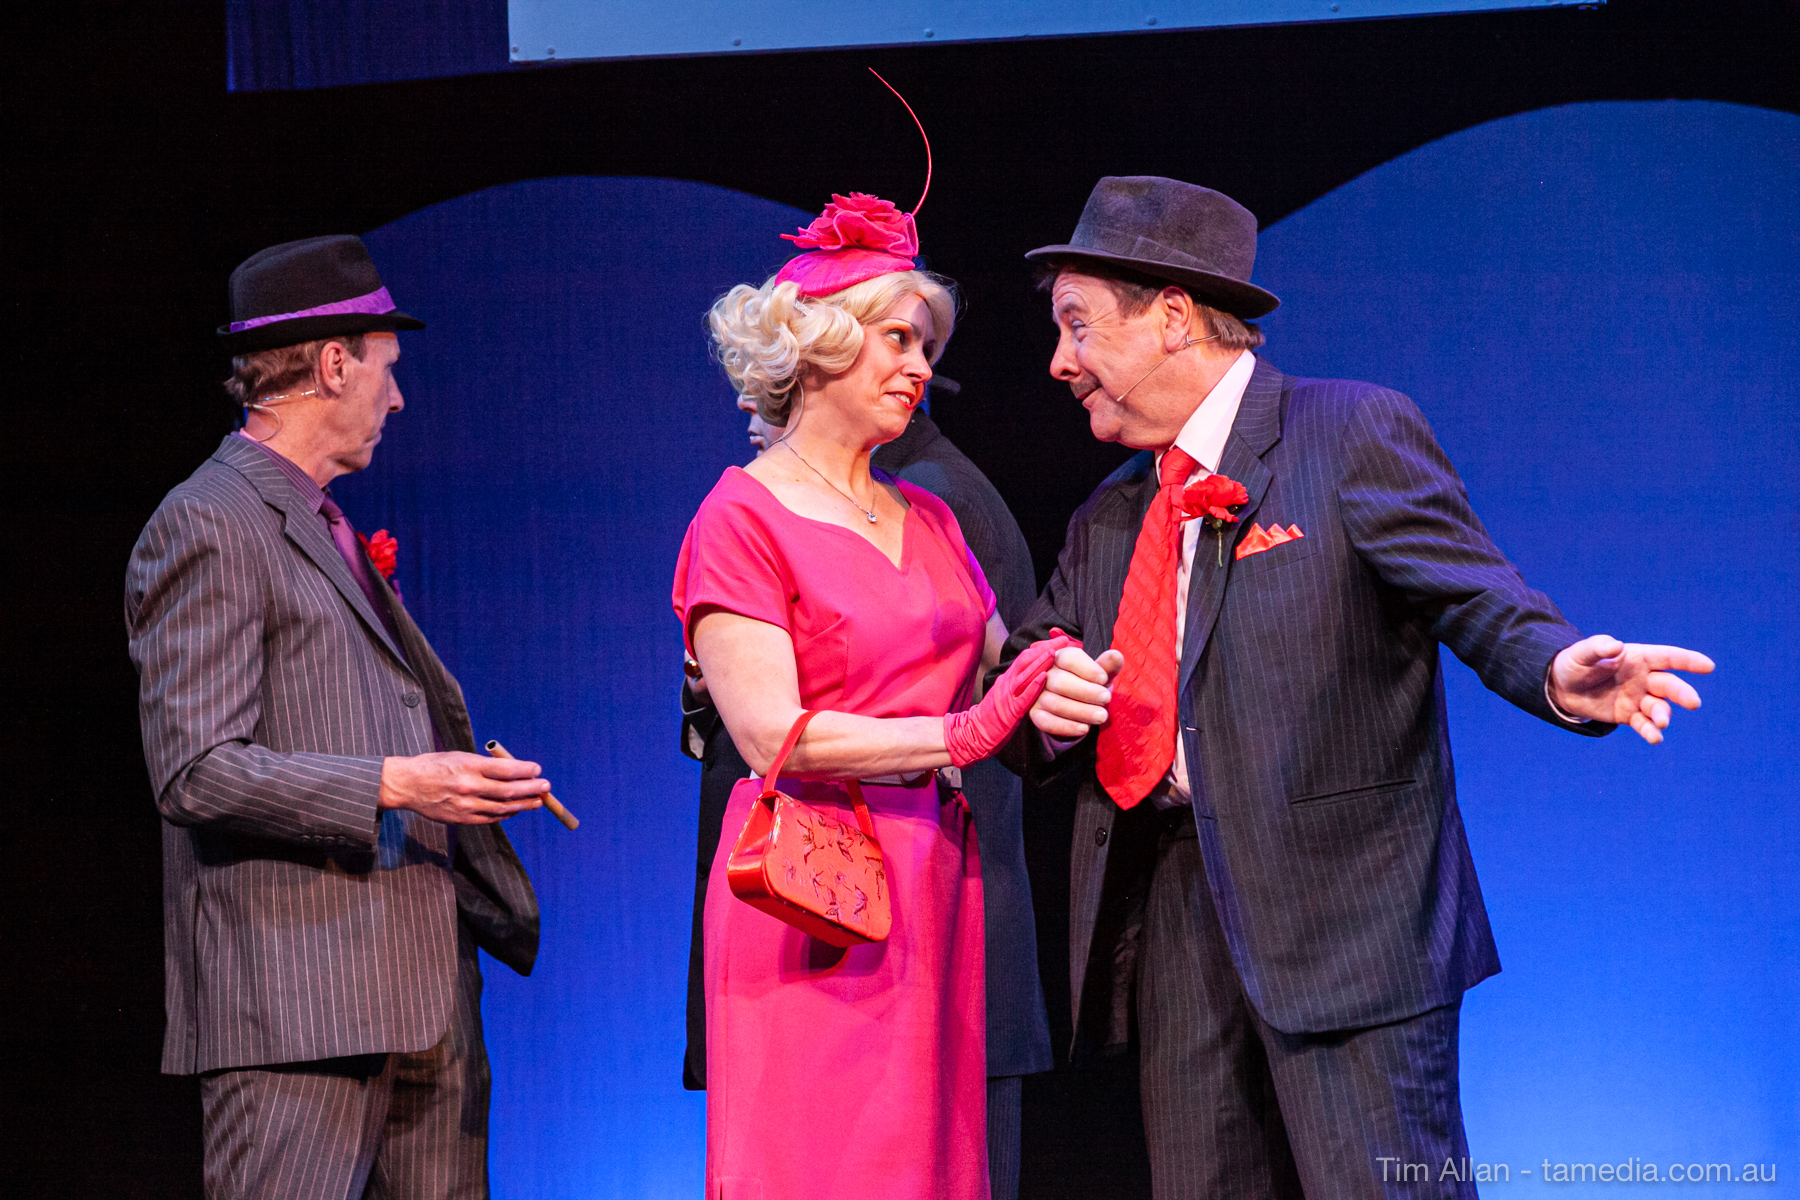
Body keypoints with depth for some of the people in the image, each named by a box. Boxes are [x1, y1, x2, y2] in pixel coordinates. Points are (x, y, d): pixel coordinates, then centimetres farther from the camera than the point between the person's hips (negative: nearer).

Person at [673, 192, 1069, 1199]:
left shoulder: (928, 520, 18)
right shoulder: (743, 518, -4)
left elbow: (1003, 673, 12)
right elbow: (772, 736, -13)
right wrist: (961, 735, -17)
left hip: (934, 887, 6)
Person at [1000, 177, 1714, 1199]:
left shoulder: (1358, 433, -2)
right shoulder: (1107, 524, 18)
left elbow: (1481, 598, -10)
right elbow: (1024, 701, 18)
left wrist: (1559, 672, -31)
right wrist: (1046, 699, -6)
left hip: (1346, 917, -6)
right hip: (1173, 928, 6)